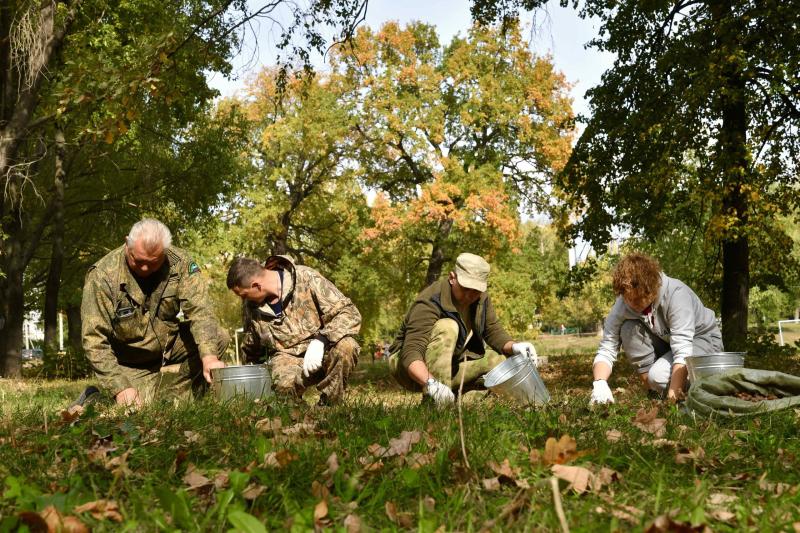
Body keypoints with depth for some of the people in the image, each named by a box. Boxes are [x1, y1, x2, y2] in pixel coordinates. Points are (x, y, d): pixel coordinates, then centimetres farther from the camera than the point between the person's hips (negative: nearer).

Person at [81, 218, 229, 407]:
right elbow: (94, 340, -21)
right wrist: (119, 387, -29)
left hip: (172, 347, 3)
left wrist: (209, 356, -40)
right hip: (133, 366, -3)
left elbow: (198, 310, -23)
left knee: (219, 338, -17)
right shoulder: (102, 276, -21)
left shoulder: (180, 263, -14)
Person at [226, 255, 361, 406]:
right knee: (284, 384, -35)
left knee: (345, 346, -37)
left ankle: (327, 406, -15)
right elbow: (251, 350, 22)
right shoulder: (251, 305, 3)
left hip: (321, 352, -2)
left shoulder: (307, 279, -14)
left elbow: (350, 314, -18)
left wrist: (321, 340, -31)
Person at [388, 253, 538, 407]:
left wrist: (513, 347, -18)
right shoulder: (429, 303, -28)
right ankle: (433, 401, -32)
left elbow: (494, 331, 5)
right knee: (448, 327, -31)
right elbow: (410, 353, -37)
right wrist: (431, 383, -54)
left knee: (502, 361, -7)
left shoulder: (481, 298, -4)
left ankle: (449, 395, 5)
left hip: (450, 367, 7)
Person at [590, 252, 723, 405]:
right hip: (666, 341, 5)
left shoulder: (676, 294, -33)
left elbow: (683, 351, -39)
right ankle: (653, 391, -10)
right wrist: (600, 383, -42)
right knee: (628, 328, -22)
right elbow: (606, 350, -21)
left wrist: (673, 395, -48)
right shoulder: (623, 304, -20)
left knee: (658, 377, -30)